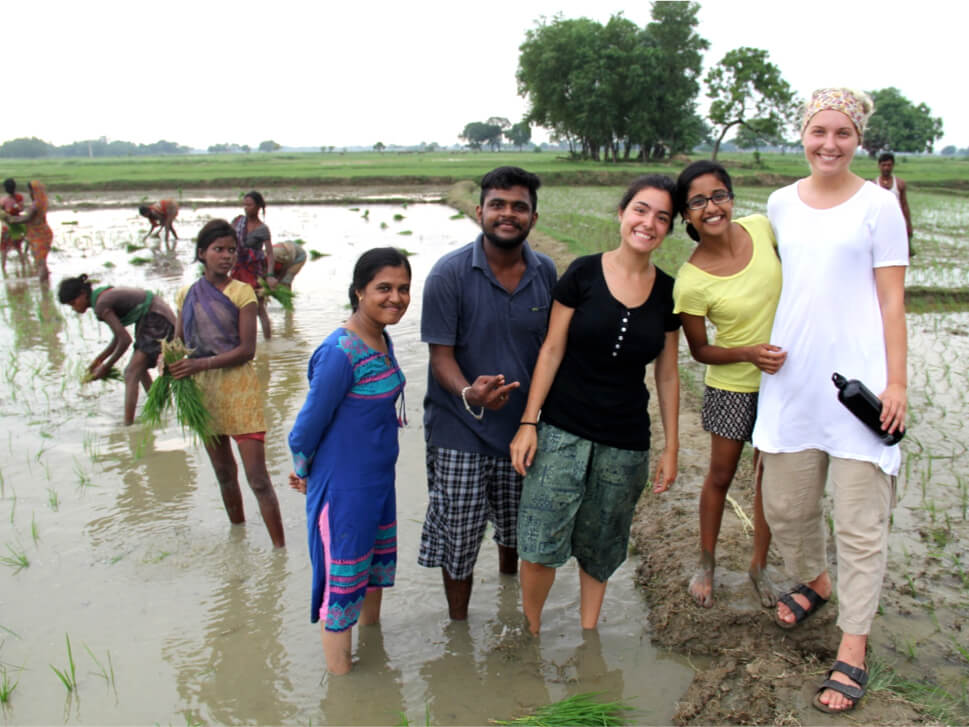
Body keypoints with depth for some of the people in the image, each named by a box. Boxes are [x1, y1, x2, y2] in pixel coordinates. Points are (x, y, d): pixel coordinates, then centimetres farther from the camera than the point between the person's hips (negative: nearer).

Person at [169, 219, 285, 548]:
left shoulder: (241, 292, -5)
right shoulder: (187, 295, 7)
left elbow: (247, 349, -12)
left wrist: (200, 364, -22)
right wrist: (170, 359, -13)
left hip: (238, 389, -4)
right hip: (203, 391, 5)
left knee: (257, 477, -7)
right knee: (224, 473, 18)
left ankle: (279, 548, -1)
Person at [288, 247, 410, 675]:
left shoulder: (380, 339, 2)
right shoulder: (340, 351, -25)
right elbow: (311, 420, -17)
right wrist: (302, 470, -2)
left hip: (379, 479, 9)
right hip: (342, 487, -8)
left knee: (377, 569, 25)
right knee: (342, 584, 8)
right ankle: (339, 681, 26)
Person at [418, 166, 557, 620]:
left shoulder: (545, 273, -1)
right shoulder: (450, 273, -13)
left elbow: (551, 347, 10)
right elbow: (441, 356, -14)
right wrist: (468, 394, -33)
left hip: (524, 425, 4)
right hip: (460, 431, -4)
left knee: (517, 530, 20)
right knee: (458, 537, 4)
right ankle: (458, 626, 28)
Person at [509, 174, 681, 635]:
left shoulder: (666, 293, 3)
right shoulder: (583, 274, -6)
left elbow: (667, 376, 9)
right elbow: (551, 350, -4)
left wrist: (671, 447, 9)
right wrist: (528, 422, -7)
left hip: (625, 443, 3)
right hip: (563, 432, -2)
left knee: (599, 552, 14)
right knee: (540, 546, -6)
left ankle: (587, 635, 36)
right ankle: (530, 629, 20)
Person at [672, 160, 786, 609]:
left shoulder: (761, 228, -13)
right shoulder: (691, 282, -21)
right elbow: (700, 350, -10)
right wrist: (749, 353, -26)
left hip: (784, 375, 3)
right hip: (731, 386, -3)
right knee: (721, 475, 13)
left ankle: (759, 565, 34)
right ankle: (706, 561, 36)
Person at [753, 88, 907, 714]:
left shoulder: (878, 205, -1)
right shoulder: (781, 204, 10)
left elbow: (892, 300, -3)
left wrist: (896, 381, -8)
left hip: (858, 378, -4)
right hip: (792, 377, 4)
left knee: (860, 521, 0)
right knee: (784, 505, 12)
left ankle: (853, 649, 12)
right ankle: (814, 580, 42)